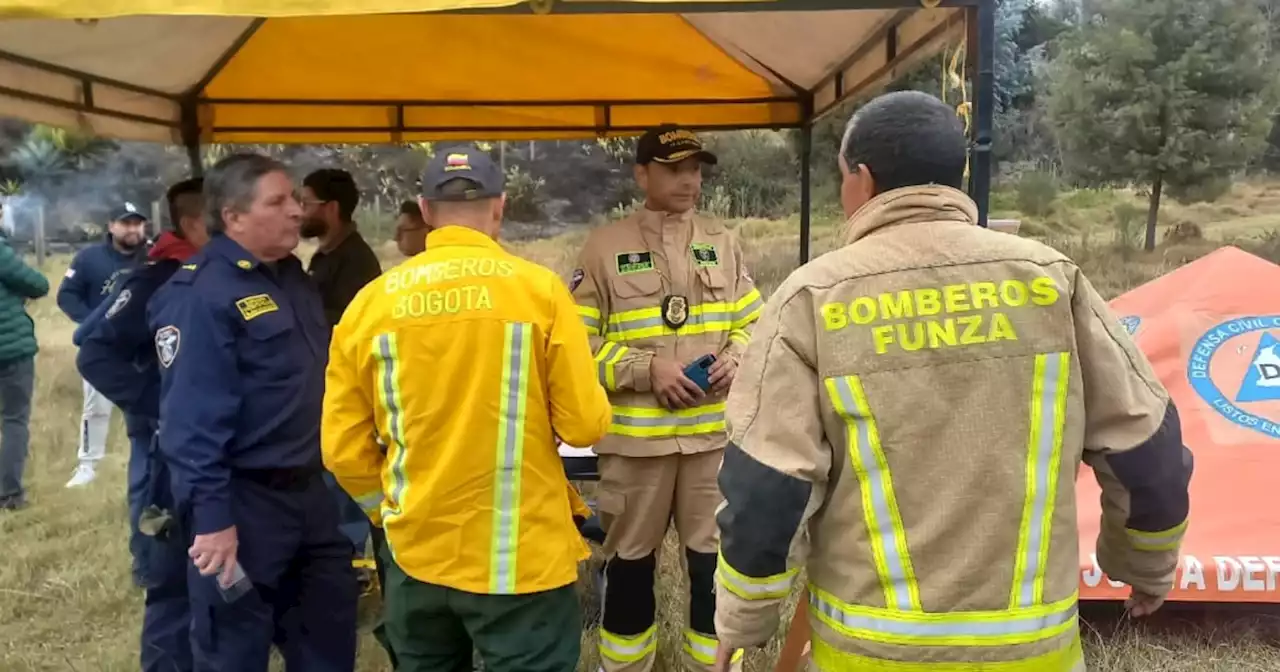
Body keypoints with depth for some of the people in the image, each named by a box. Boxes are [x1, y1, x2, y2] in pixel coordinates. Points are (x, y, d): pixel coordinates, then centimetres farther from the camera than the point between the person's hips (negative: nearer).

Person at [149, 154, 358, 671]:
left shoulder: (293, 278, 10)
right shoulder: (201, 294, -17)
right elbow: (191, 420, -22)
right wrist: (210, 516, -24)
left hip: (308, 491, 8)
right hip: (243, 503, -8)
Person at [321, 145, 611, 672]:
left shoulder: (371, 301, -3)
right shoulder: (540, 289, -11)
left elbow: (344, 448, 1)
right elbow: (585, 426, -9)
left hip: (416, 552, 4)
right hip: (520, 555, -3)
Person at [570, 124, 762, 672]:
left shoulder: (722, 243, 8)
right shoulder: (605, 247, -3)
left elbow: (752, 323, 14)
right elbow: (579, 342, -6)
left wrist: (736, 357, -7)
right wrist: (647, 368, -15)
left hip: (714, 430, 3)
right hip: (636, 434, -2)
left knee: (716, 557, 11)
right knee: (631, 559, 14)